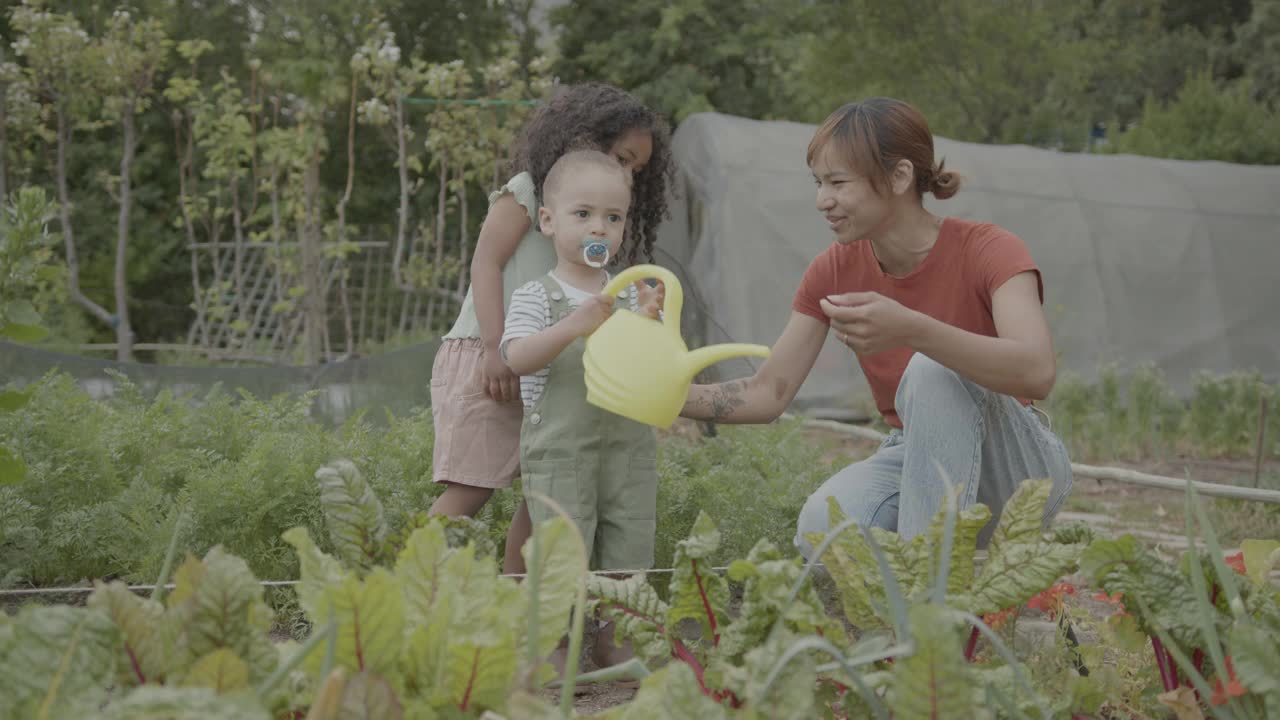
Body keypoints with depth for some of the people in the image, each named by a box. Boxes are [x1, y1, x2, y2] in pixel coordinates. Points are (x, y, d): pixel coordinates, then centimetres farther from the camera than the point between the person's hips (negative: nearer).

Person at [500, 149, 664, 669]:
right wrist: (575, 325, -28)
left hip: (629, 445, 4)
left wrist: (650, 321, -16)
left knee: (628, 556, 7)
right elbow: (518, 358, -16)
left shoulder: (631, 294, 9)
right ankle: (553, 646, 4)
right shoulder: (536, 298, -1)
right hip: (559, 448, -4)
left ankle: (612, 642, 20)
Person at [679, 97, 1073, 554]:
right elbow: (768, 394, -3)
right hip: (916, 462, 4)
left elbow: (1037, 371, -37)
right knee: (822, 529, -31)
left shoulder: (989, 250, -18)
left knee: (934, 369, -34)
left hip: (1017, 464, -3)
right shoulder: (833, 272, -3)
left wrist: (911, 330, -50)